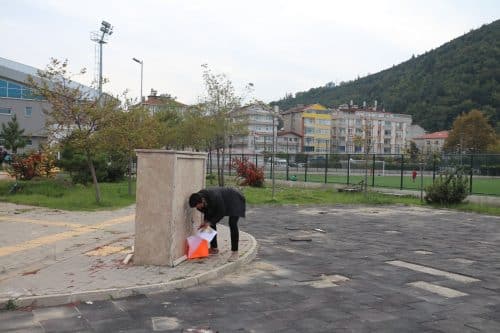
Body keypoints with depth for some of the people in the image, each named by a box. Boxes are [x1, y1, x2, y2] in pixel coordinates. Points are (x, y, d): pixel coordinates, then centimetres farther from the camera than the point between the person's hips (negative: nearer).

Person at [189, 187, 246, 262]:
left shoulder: (214, 198, -41)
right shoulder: (199, 197, -18)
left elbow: (221, 213, -29)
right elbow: (207, 211, 0)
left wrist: (209, 222, -29)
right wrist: (205, 221, -14)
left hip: (235, 200, -8)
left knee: (232, 224, -21)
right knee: (211, 222, 2)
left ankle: (235, 252, -16)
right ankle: (214, 248, 14)